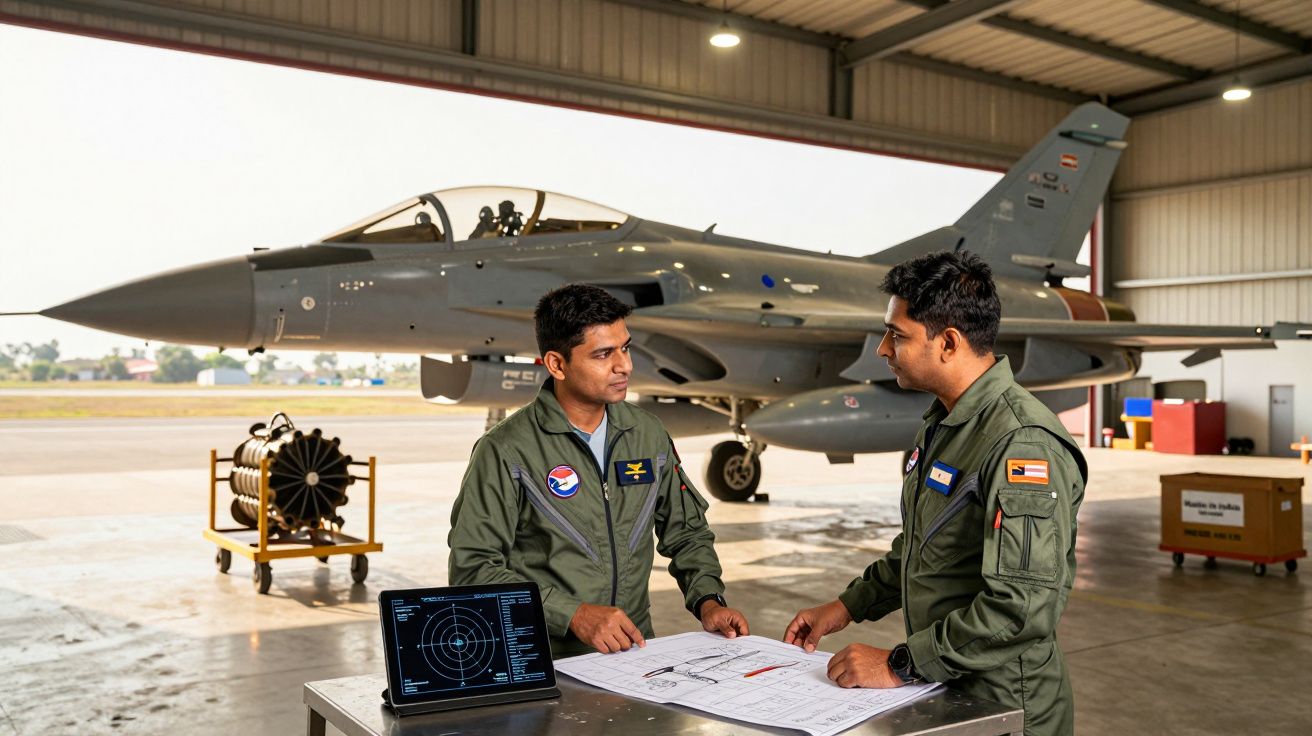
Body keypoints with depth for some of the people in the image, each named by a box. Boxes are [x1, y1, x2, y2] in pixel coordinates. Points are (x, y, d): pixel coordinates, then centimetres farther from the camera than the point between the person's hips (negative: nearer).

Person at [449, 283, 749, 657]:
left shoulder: (649, 434, 9)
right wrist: (574, 615, -18)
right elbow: (472, 569, -11)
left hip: (635, 652, 4)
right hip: (544, 661, -4)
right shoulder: (506, 451, -8)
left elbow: (686, 531, 20)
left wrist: (708, 601, 3)